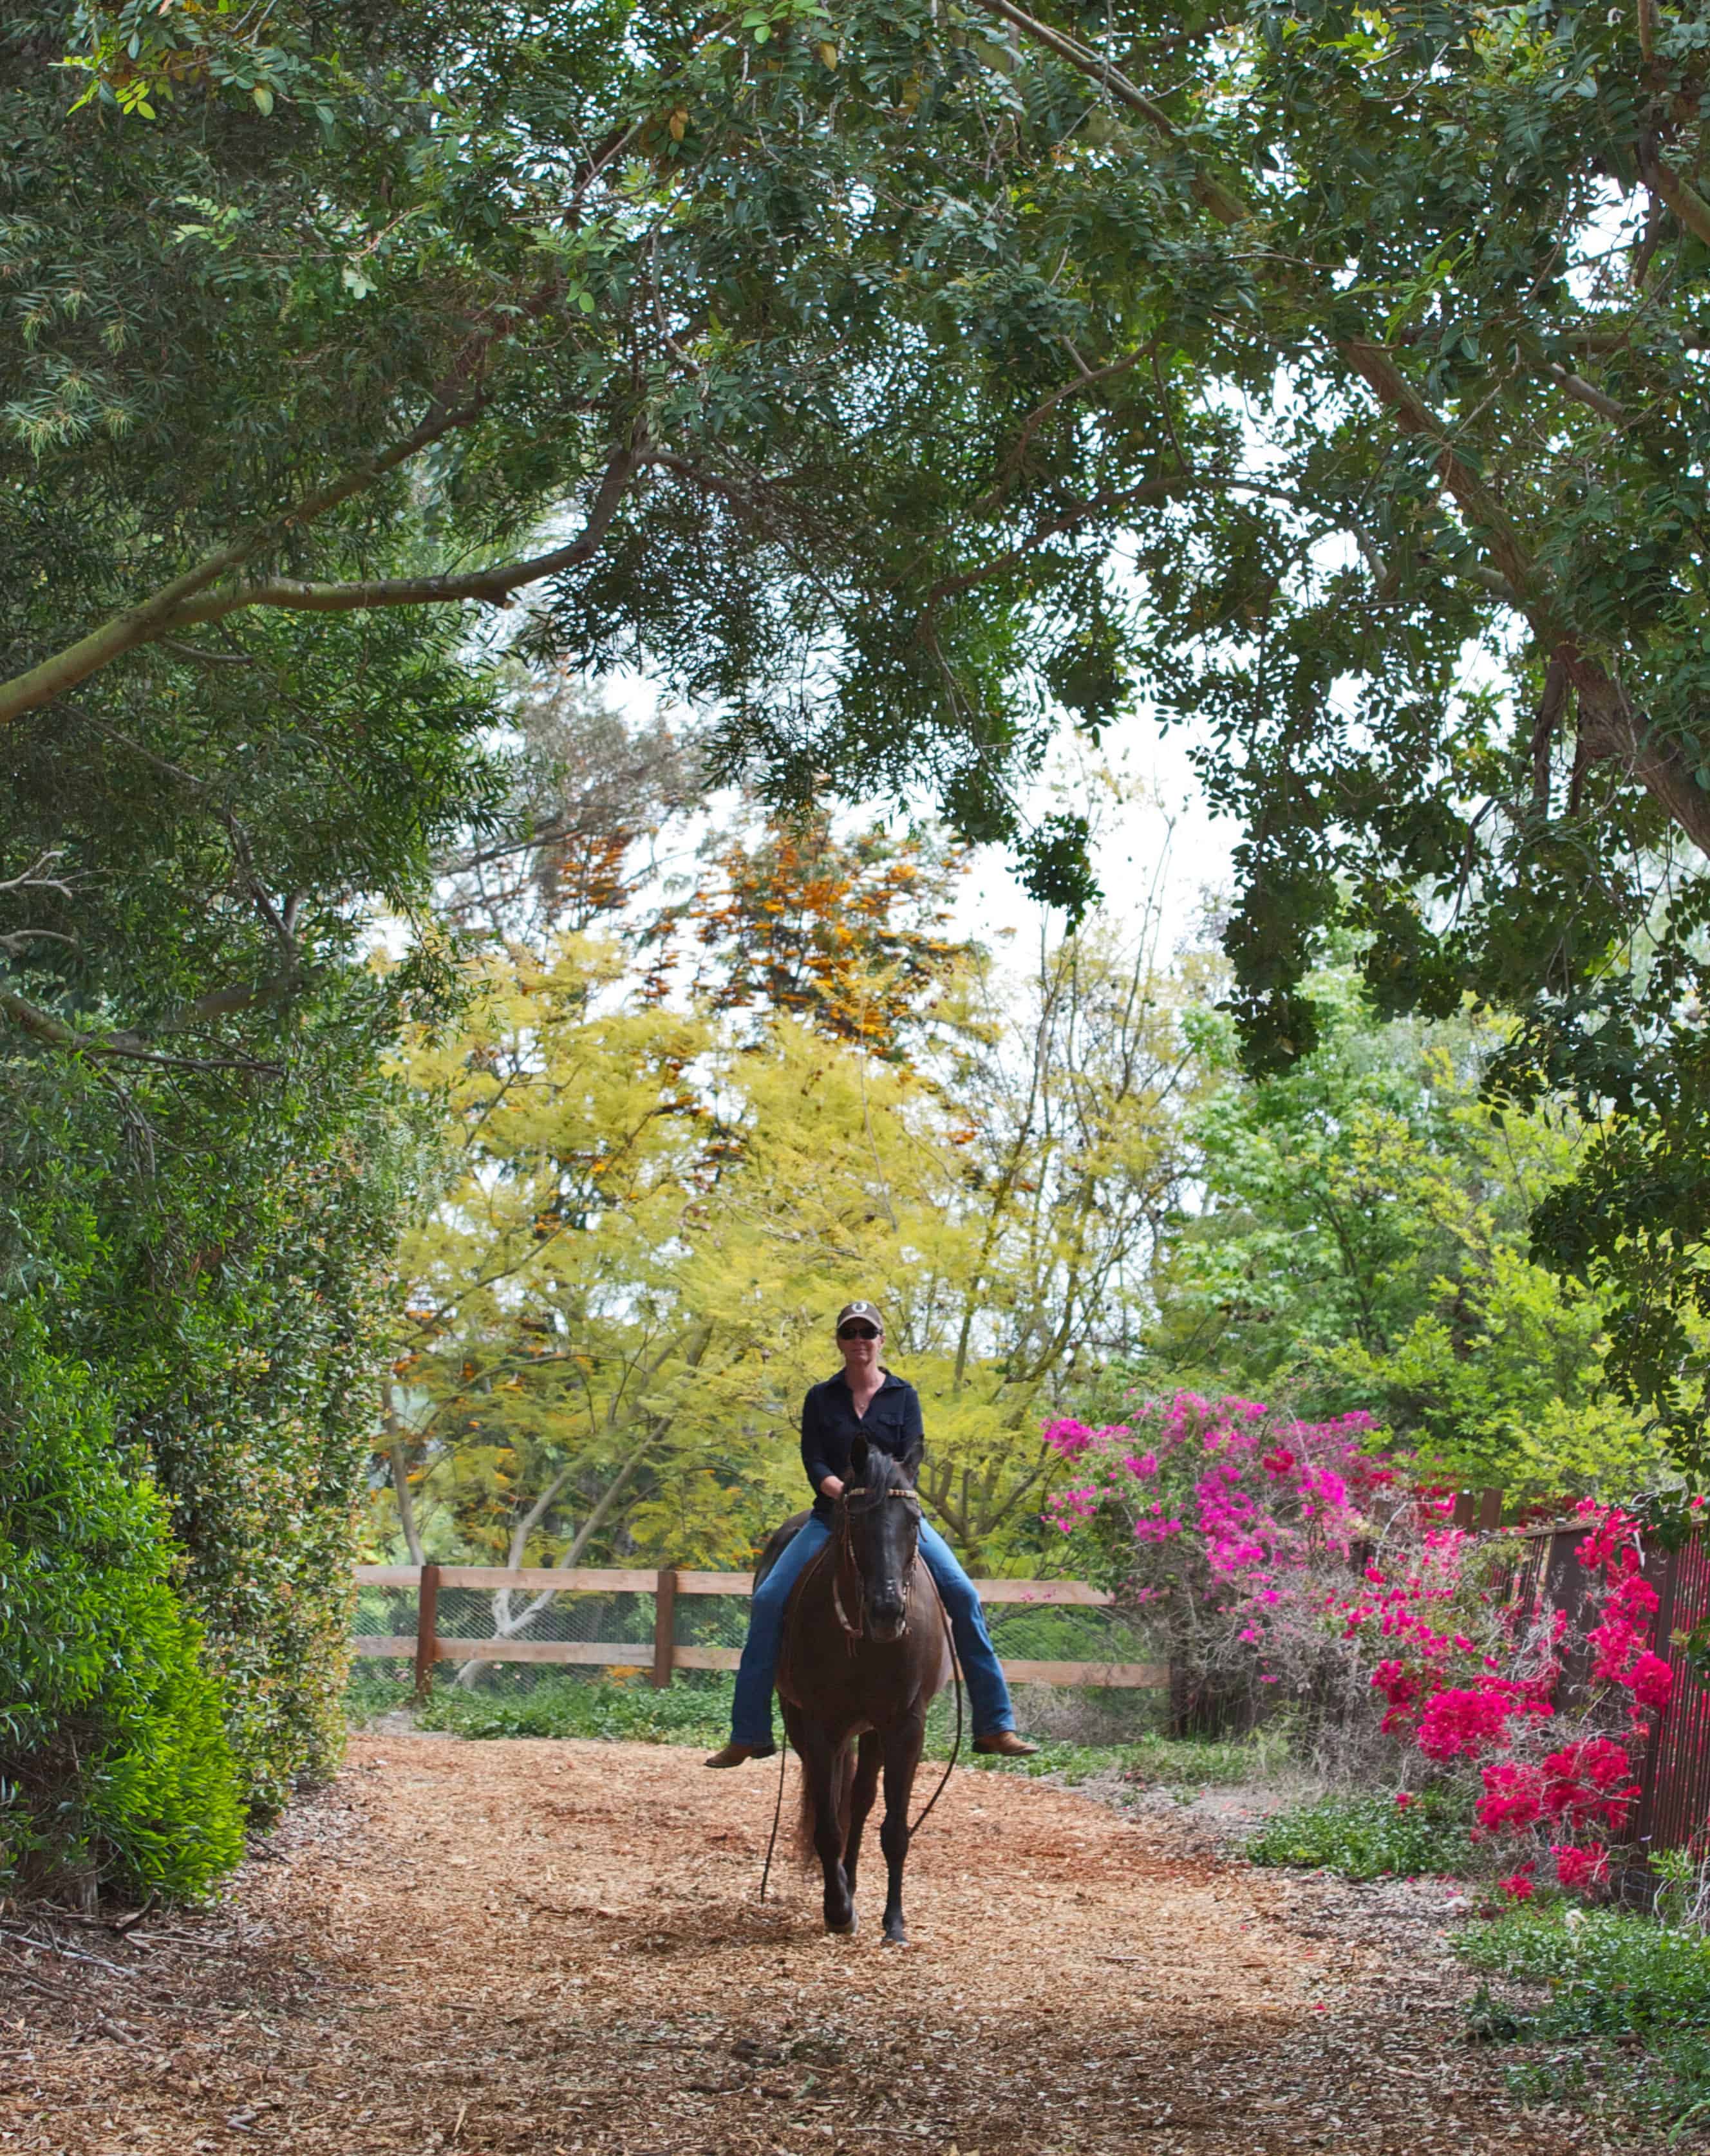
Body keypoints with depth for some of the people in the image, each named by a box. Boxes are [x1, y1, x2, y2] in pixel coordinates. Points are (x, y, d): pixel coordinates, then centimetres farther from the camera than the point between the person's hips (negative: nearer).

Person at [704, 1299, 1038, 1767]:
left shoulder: (904, 1396, 6)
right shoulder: (821, 1398, 7)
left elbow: (910, 1461, -4)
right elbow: (815, 1464, -2)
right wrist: (849, 1494, -22)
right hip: (834, 1516, 0)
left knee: (962, 1595, -19)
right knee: (768, 1600, -17)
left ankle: (994, 1725, -14)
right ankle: (749, 1735, -11)